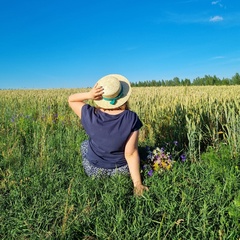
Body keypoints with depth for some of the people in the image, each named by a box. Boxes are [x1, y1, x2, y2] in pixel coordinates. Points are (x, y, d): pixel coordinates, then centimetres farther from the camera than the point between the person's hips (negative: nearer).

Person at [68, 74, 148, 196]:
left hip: (94, 171, 0)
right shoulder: (131, 118, -25)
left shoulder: (90, 115, -22)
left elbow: (71, 100, -3)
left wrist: (89, 95, -24)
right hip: (122, 170, 0)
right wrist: (137, 184, -18)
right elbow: (131, 153, -25)